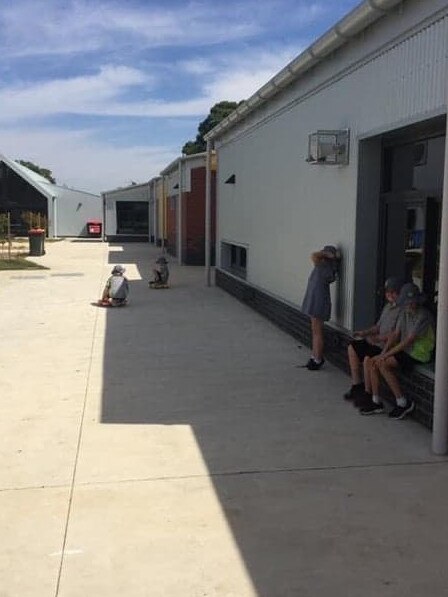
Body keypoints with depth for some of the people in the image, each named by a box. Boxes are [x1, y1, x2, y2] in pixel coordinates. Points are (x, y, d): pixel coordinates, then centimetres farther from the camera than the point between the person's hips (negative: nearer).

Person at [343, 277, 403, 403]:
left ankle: (368, 393, -13)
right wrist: (365, 332, 7)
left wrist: (377, 338, -23)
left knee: (368, 358, -31)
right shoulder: (388, 306, 15)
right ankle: (357, 385, 12)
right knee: (352, 348, 10)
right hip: (380, 342, 11)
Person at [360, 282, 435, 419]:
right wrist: (383, 352, -7)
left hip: (419, 354, -8)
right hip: (406, 351, 8)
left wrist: (386, 355, -19)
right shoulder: (404, 312, 8)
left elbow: (408, 341, -22)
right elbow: (395, 334, 8)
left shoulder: (424, 316, -19)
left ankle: (403, 402, -14)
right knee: (374, 361, -6)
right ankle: (376, 402, 1)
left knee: (382, 364, -23)